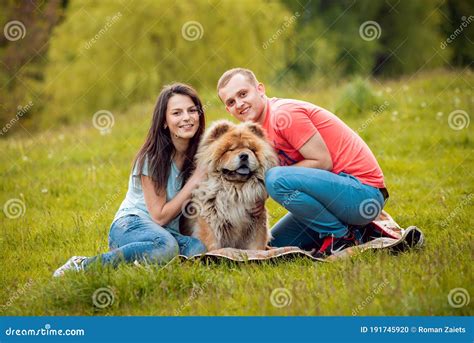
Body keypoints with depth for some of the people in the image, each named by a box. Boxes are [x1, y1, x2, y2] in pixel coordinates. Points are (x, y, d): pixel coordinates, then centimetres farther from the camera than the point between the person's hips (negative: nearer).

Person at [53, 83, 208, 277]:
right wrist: (194, 181, -13)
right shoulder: (152, 158, -11)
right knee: (166, 247, -40)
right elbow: (159, 216, -12)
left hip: (170, 231, 5)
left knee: (198, 248, -31)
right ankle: (84, 265, -26)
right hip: (131, 224, -5)